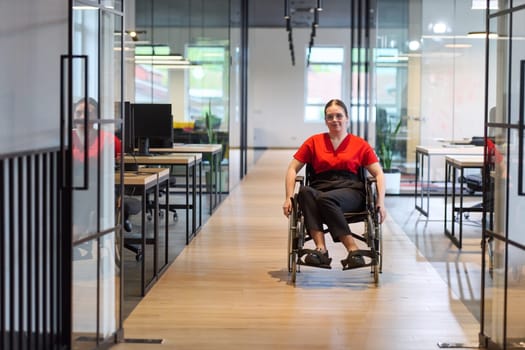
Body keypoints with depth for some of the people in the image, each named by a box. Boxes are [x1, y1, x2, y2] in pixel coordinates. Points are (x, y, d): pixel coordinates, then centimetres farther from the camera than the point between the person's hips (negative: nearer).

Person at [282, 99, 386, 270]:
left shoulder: (360, 144, 15)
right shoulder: (314, 142, 18)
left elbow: (379, 174, 11)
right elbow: (292, 169, 14)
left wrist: (380, 201, -4)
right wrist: (289, 197, -1)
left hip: (350, 191, -2)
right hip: (319, 189, 2)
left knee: (326, 199, -37)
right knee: (305, 191, -35)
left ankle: (353, 251, -40)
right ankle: (320, 249, -48)